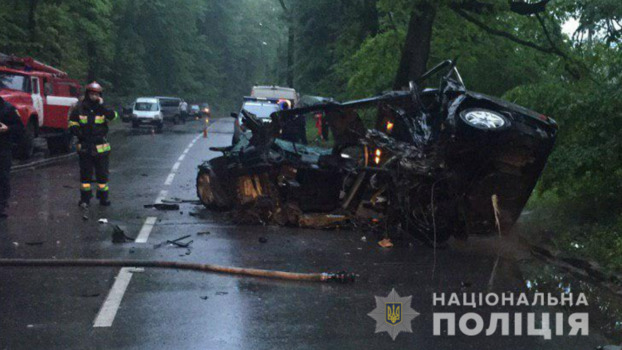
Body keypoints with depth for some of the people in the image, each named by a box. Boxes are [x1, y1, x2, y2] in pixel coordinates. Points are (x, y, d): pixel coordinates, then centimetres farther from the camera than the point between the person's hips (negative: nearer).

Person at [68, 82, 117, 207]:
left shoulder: (103, 108, 2)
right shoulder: (79, 108, 0)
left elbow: (113, 116, -18)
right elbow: (72, 124, 6)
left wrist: (102, 106, -25)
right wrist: (78, 132, -10)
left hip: (101, 148, 0)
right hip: (85, 147, 0)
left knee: (102, 173, 7)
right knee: (85, 173, 6)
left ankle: (103, 197, 19)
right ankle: (85, 198, 13)